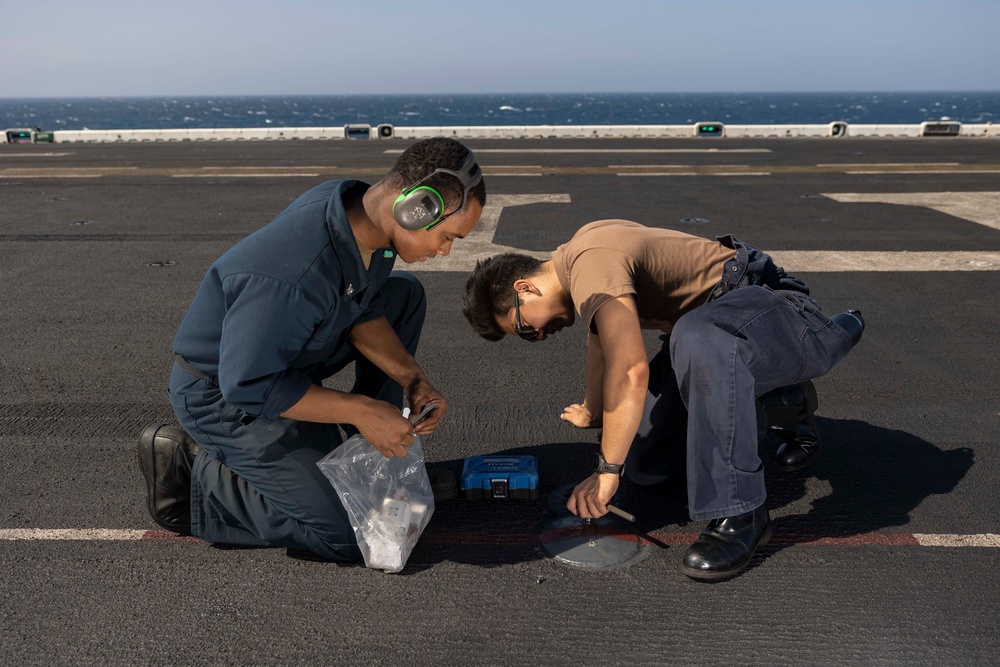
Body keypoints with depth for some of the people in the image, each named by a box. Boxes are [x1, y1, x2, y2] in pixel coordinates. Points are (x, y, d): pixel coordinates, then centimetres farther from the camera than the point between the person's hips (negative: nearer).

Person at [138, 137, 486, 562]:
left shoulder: (361, 207, -11)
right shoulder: (294, 276, -38)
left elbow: (362, 311, 4)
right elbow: (249, 385, -30)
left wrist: (411, 378, -8)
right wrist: (360, 410, -25)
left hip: (279, 354, 9)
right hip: (223, 394, -9)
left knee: (405, 293, 7)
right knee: (342, 536, -12)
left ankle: (371, 456, 12)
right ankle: (190, 474, 1)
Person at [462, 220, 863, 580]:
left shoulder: (592, 264, -21)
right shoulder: (580, 249, 13)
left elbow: (630, 371, -34)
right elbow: (601, 337, 29)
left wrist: (607, 471, -28)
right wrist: (593, 413, 40)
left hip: (778, 309, -9)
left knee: (696, 339, -43)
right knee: (645, 465, 0)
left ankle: (739, 515, -31)